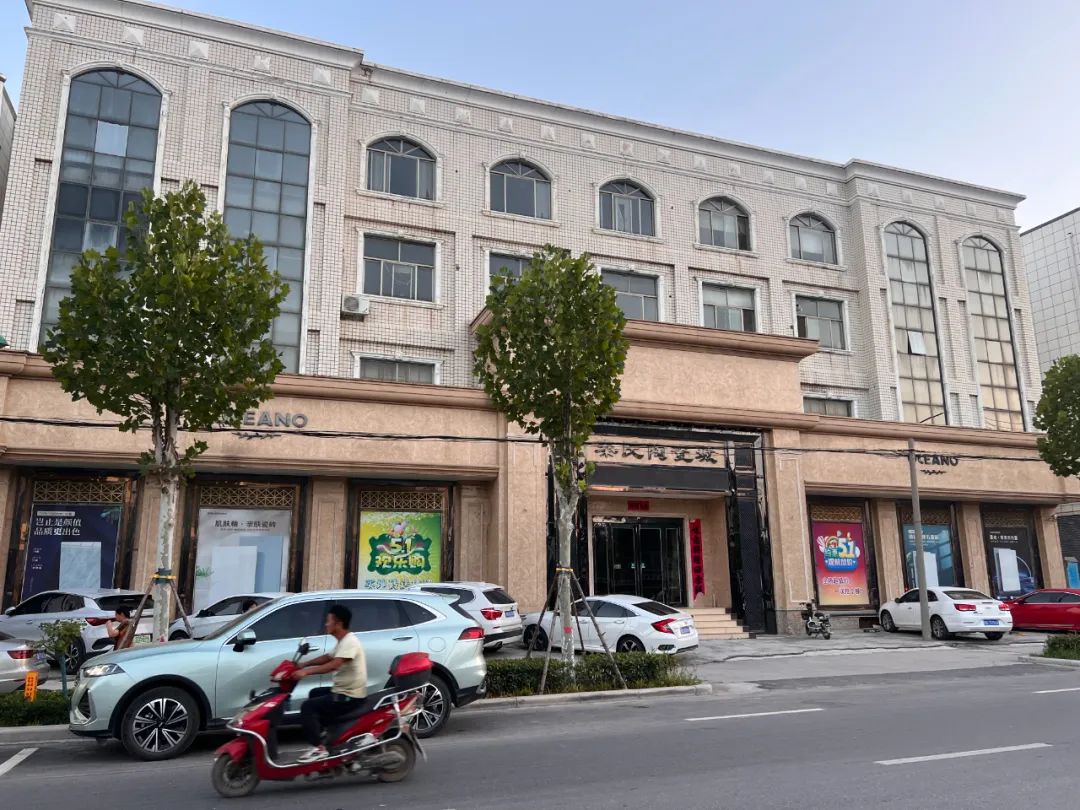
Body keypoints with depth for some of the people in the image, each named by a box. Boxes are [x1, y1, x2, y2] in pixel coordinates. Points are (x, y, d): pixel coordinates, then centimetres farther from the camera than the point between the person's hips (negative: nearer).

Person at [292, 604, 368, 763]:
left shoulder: (349, 641, -21)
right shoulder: (342, 641, 13)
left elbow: (334, 665, -33)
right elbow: (327, 658, 25)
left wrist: (306, 672, -33)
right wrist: (304, 664, 14)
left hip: (350, 696, -11)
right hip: (344, 691, 11)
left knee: (308, 707, -15)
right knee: (315, 694, 29)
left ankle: (319, 749, -14)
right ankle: (319, 733, 33)